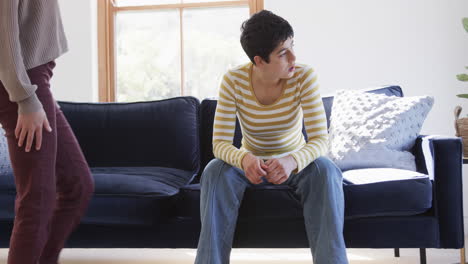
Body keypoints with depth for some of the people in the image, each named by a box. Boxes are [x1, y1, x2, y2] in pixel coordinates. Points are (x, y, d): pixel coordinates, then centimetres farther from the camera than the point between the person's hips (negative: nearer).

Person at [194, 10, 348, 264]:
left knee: (325, 170, -33)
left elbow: (320, 139, -26)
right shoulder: (233, 81, -20)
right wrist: (244, 159, -46)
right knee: (216, 171, -30)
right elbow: (220, 143, -22)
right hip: (251, 164, 1)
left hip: (296, 163, 0)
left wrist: (292, 161, -48)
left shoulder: (304, 77, -21)